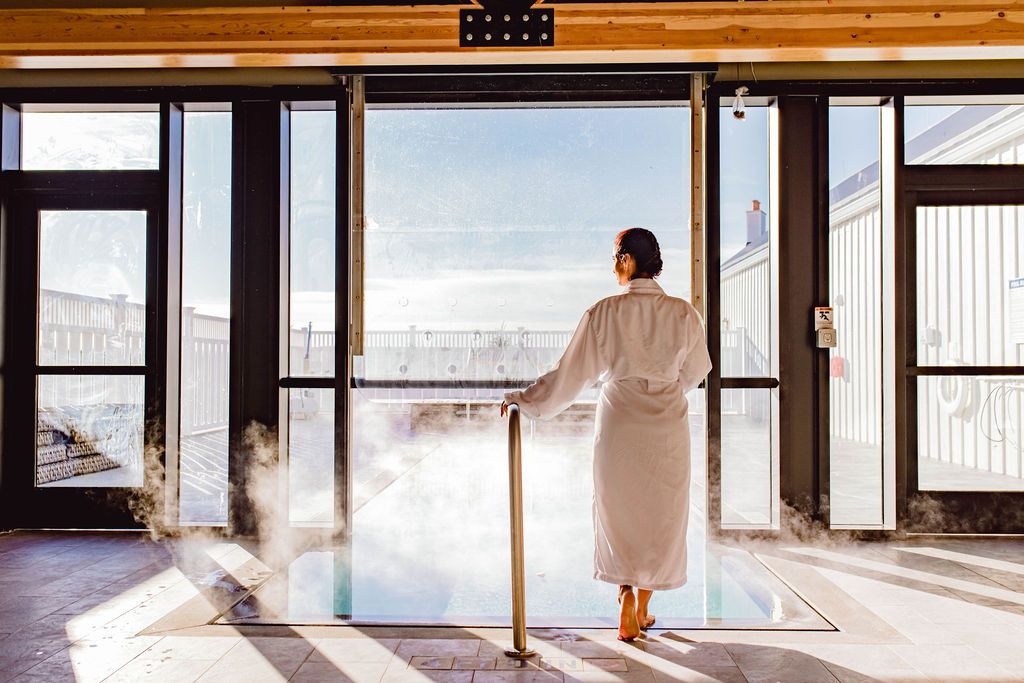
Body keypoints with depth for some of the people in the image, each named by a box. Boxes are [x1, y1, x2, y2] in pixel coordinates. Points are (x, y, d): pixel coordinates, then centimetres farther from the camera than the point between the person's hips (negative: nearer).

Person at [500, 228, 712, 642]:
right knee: (662, 514, 15)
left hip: (619, 423, -1)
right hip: (668, 426, 2)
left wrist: (522, 398, 3)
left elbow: (570, 373, -8)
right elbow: (695, 371, 9)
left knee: (619, 512, 14)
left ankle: (627, 610, 11)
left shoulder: (605, 312, -10)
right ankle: (642, 610, 27)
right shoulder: (683, 313, -4)